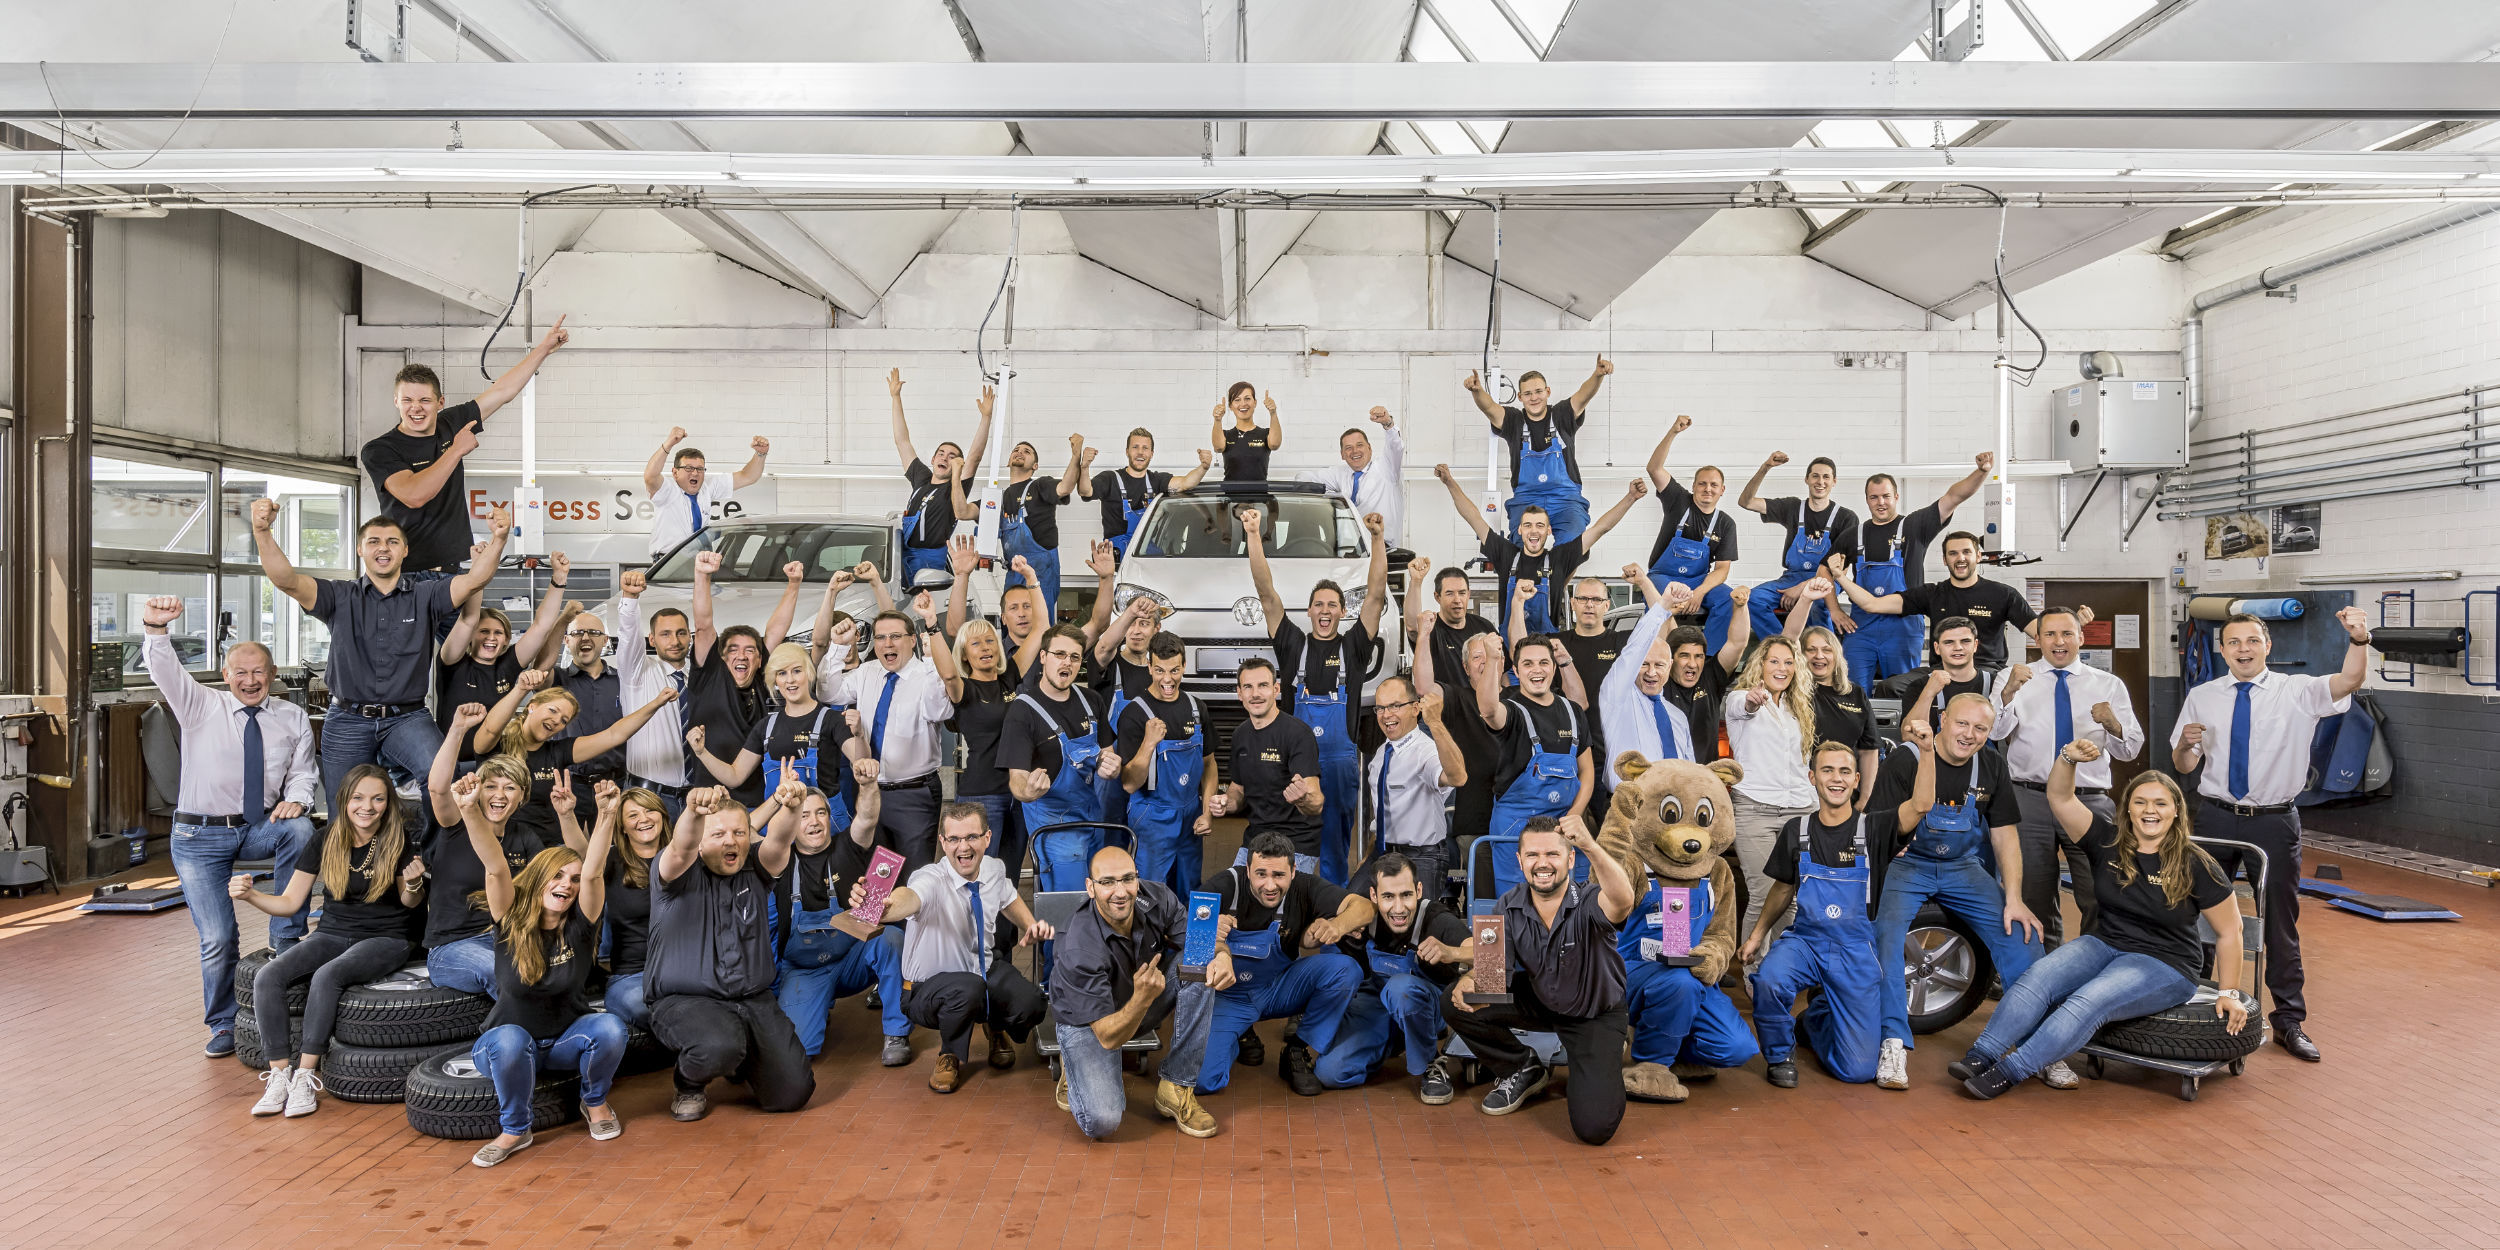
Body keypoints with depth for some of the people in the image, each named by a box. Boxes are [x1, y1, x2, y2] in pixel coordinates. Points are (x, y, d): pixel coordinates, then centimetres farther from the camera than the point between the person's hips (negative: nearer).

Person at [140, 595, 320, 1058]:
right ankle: (223, 1025, 19)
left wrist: (296, 799, -18)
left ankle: (286, 938, -21)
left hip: (262, 827, 1)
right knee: (217, 940, -4)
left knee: (300, 828, -35)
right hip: (201, 835, -1)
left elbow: (303, 772, 4)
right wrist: (154, 628, -36)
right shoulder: (202, 706, 0)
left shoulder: (293, 719, 5)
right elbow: (164, 670, -17)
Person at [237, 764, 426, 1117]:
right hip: (333, 934, 4)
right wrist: (250, 895, -13)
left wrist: (414, 884, -20)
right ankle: (279, 1074, -15)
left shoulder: (398, 841, -7)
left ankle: (306, 1075, -22)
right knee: (267, 977, -21)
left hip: (383, 939, -4)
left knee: (326, 976, -31)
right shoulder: (325, 842, 0)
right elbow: (290, 902, 5)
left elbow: (409, 903, 2)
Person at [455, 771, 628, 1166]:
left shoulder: (579, 926, -10)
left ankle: (595, 1103, 1)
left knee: (610, 1028, -29)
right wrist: (469, 810, -43)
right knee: (510, 1039, -36)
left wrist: (607, 816, -44)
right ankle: (515, 1130, -12)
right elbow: (496, 867, -27)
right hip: (509, 1043, -1)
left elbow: (593, 871, -28)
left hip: (567, 1039, 1)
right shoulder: (511, 920, -11)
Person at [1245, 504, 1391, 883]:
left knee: (1335, 847, 9)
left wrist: (1377, 538, -10)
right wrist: (1253, 535, -6)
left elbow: (1376, 595, -1)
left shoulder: (1353, 646, 7)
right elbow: (1266, 594, 1)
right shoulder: (1293, 644, 7)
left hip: (1341, 762, 0)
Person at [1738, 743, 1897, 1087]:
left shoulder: (1873, 827, -3)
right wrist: (1757, 935, 13)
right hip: (1805, 940, 1)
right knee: (1769, 979, -36)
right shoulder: (1796, 831, 4)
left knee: (1859, 1070, -2)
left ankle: (1816, 1019, 33)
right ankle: (1779, 1054, -4)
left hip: (1857, 951, 0)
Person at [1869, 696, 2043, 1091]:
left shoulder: (1991, 767, 5)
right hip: (1906, 865, -5)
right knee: (1886, 935, -28)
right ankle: (1893, 1044, -21)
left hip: (1962, 867, 5)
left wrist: (2014, 900, -2)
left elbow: (2005, 835, 6)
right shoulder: (1903, 761, -11)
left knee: (2021, 933, -10)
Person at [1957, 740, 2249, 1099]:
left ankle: (2010, 1072, -33)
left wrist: (2229, 993, 1)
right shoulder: (2108, 841, 2)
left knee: (2088, 1002, -31)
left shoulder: (2195, 865, -5)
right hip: (2103, 944, 4)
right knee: (2037, 978, -26)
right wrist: (2068, 758, -25)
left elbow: (2229, 932, 1)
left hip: (2164, 965, -3)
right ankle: (1981, 1055, -31)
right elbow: (2060, 798, -6)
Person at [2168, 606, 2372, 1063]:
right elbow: (2183, 766, 7)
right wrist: (2185, 743, -16)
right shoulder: (2201, 697, 3)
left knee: (2280, 923, 8)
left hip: (2273, 821, -1)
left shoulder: (2297, 692, -2)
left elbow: (2348, 681, -24)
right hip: (2215, 817, 2)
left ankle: (2289, 1021, 22)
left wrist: (2359, 640, -42)